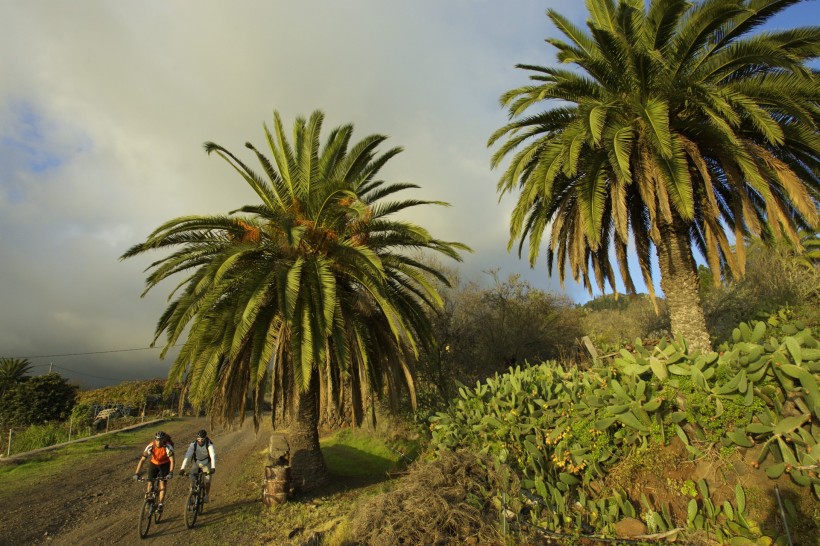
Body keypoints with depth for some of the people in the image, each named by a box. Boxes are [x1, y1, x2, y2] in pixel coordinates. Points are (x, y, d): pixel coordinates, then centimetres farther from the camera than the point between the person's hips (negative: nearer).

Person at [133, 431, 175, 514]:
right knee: (150, 483, -4)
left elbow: (172, 460, -38)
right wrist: (136, 473, -36)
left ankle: (160, 505, -7)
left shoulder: (168, 447, -33)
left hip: (165, 464, -2)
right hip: (153, 463, 2)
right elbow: (142, 460, -27)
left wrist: (171, 473, -51)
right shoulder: (150, 446, -28)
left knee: (162, 484, -14)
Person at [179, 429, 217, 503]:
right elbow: (187, 456, -31)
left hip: (206, 464, -1)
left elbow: (213, 456, -38)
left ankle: (207, 496, 14)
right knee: (192, 481, -12)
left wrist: (213, 468, -52)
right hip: (196, 463, 2)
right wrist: (182, 469, -41)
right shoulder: (193, 444, -23)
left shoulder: (209, 444, -27)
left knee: (207, 481, -11)